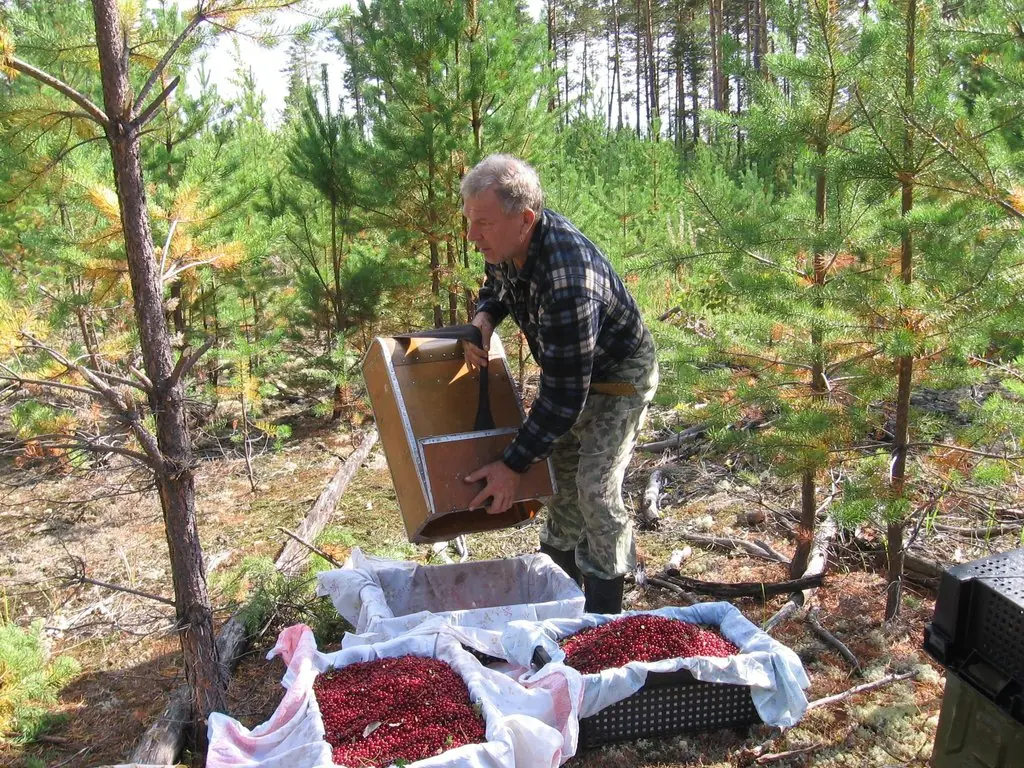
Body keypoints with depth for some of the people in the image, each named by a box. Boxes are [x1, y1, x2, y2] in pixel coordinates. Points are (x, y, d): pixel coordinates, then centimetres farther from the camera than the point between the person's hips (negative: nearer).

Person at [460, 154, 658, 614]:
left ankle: (602, 615, 7)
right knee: (560, 471, 17)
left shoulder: (567, 278, -43)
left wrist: (514, 465, -30)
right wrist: (483, 318, -16)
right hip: (569, 368, 9)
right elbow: (495, 288, 9)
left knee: (596, 489, -13)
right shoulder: (506, 243, -17)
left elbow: (565, 393, -37)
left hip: (619, 374, -8)